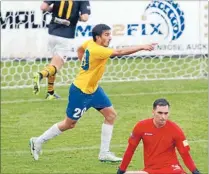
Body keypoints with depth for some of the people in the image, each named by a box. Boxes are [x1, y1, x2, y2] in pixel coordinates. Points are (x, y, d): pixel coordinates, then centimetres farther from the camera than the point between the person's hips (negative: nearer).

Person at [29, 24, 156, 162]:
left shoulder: (90, 43, -4)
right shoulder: (97, 50, -31)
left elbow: (80, 49, 19)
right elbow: (120, 52, -39)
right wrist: (142, 47, -41)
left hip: (93, 88, 9)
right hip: (80, 91, -9)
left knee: (111, 114, 3)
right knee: (69, 124, 6)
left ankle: (104, 153, 8)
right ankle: (38, 142, 23)